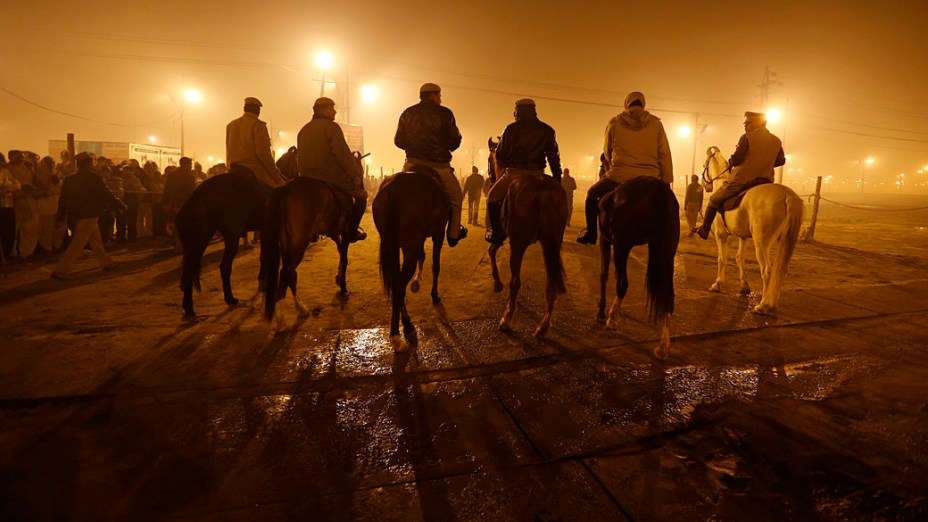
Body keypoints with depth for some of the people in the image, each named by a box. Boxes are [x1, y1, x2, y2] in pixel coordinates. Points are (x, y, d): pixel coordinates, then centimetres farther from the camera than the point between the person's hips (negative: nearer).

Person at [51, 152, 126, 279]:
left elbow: (63, 199, 10)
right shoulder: (93, 178, -13)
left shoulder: (70, 180, 8)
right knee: (78, 244, -6)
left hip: (75, 215, 8)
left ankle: (106, 262, 31)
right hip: (88, 215, -8)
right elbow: (106, 194, -12)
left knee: (96, 239, 20)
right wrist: (120, 205, -1)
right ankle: (60, 270, -7)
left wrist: (60, 216, 15)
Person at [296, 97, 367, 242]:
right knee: (361, 194, 9)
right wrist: (356, 175, -12)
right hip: (331, 177, -8)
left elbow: (300, 158, 18)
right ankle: (351, 230, 2)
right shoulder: (331, 127, -9)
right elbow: (343, 155, -16)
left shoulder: (303, 130, 16)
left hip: (308, 178, 8)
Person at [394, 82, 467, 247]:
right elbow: (454, 141, -3)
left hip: (412, 164, 3)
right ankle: (453, 234, 22)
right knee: (456, 197, 16)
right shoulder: (444, 113, -2)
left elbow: (398, 141, 10)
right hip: (439, 165, -3)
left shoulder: (407, 113, 9)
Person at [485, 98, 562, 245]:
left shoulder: (511, 129, 0)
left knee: (492, 198, 17)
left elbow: (500, 155, 5)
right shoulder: (547, 130, 7)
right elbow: (554, 157, 6)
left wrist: (503, 170, 25)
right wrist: (557, 180, 11)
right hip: (537, 175, 3)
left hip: (513, 173, -2)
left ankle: (497, 233, 10)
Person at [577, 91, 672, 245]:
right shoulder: (655, 123, 5)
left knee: (592, 194, 22)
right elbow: (665, 154, 2)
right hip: (650, 179, 2)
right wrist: (667, 181, 7)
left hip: (620, 176, -1)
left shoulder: (614, 123, 5)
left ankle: (591, 234, 19)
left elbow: (607, 152, 17)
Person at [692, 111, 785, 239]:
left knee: (714, 200, 13)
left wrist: (730, 163, 7)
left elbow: (736, 160, -15)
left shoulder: (747, 137, -10)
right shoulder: (777, 141, 7)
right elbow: (781, 160, 15)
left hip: (742, 180, -5)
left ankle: (704, 229, 17)